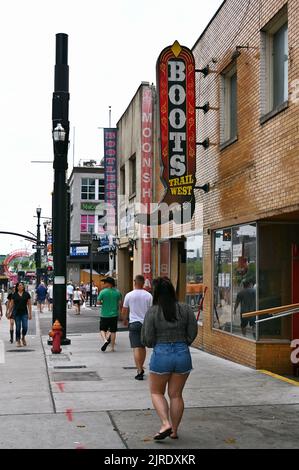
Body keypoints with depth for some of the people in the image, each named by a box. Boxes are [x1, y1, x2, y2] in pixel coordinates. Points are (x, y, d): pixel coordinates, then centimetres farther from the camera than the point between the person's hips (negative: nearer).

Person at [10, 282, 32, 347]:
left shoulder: (26, 294, 3)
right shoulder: (14, 295, 3)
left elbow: (29, 305, 5)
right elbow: (12, 305, 8)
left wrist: (30, 314, 2)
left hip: (24, 313, 0)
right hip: (17, 313, 0)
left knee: (25, 327, -7)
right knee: (18, 328, 2)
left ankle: (23, 337, 21)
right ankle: (18, 341, 14)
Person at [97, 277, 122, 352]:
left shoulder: (103, 292, -10)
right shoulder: (117, 292, -1)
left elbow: (99, 302, -7)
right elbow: (120, 303, 3)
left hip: (105, 314, -2)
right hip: (114, 314, 2)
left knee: (102, 329, 11)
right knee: (113, 331, 9)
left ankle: (105, 340, -14)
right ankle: (112, 347, 12)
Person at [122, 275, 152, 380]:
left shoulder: (129, 295, -4)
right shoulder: (148, 295, -1)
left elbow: (124, 311, 4)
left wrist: (125, 320, 23)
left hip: (134, 323, -3)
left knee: (136, 348, -5)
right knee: (143, 347, 18)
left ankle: (139, 372, -14)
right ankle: (141, 368, 29)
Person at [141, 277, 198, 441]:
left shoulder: (152, 312, -8)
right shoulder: (185, 309, -1)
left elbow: (147, 339, -7)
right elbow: (192, 333, 2)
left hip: (161, 355, -3)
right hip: (183, 355, 3)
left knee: (156, 392, 14)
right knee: (176, 394, 13)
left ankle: (166, 424, -3)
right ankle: (174, 430, 18)